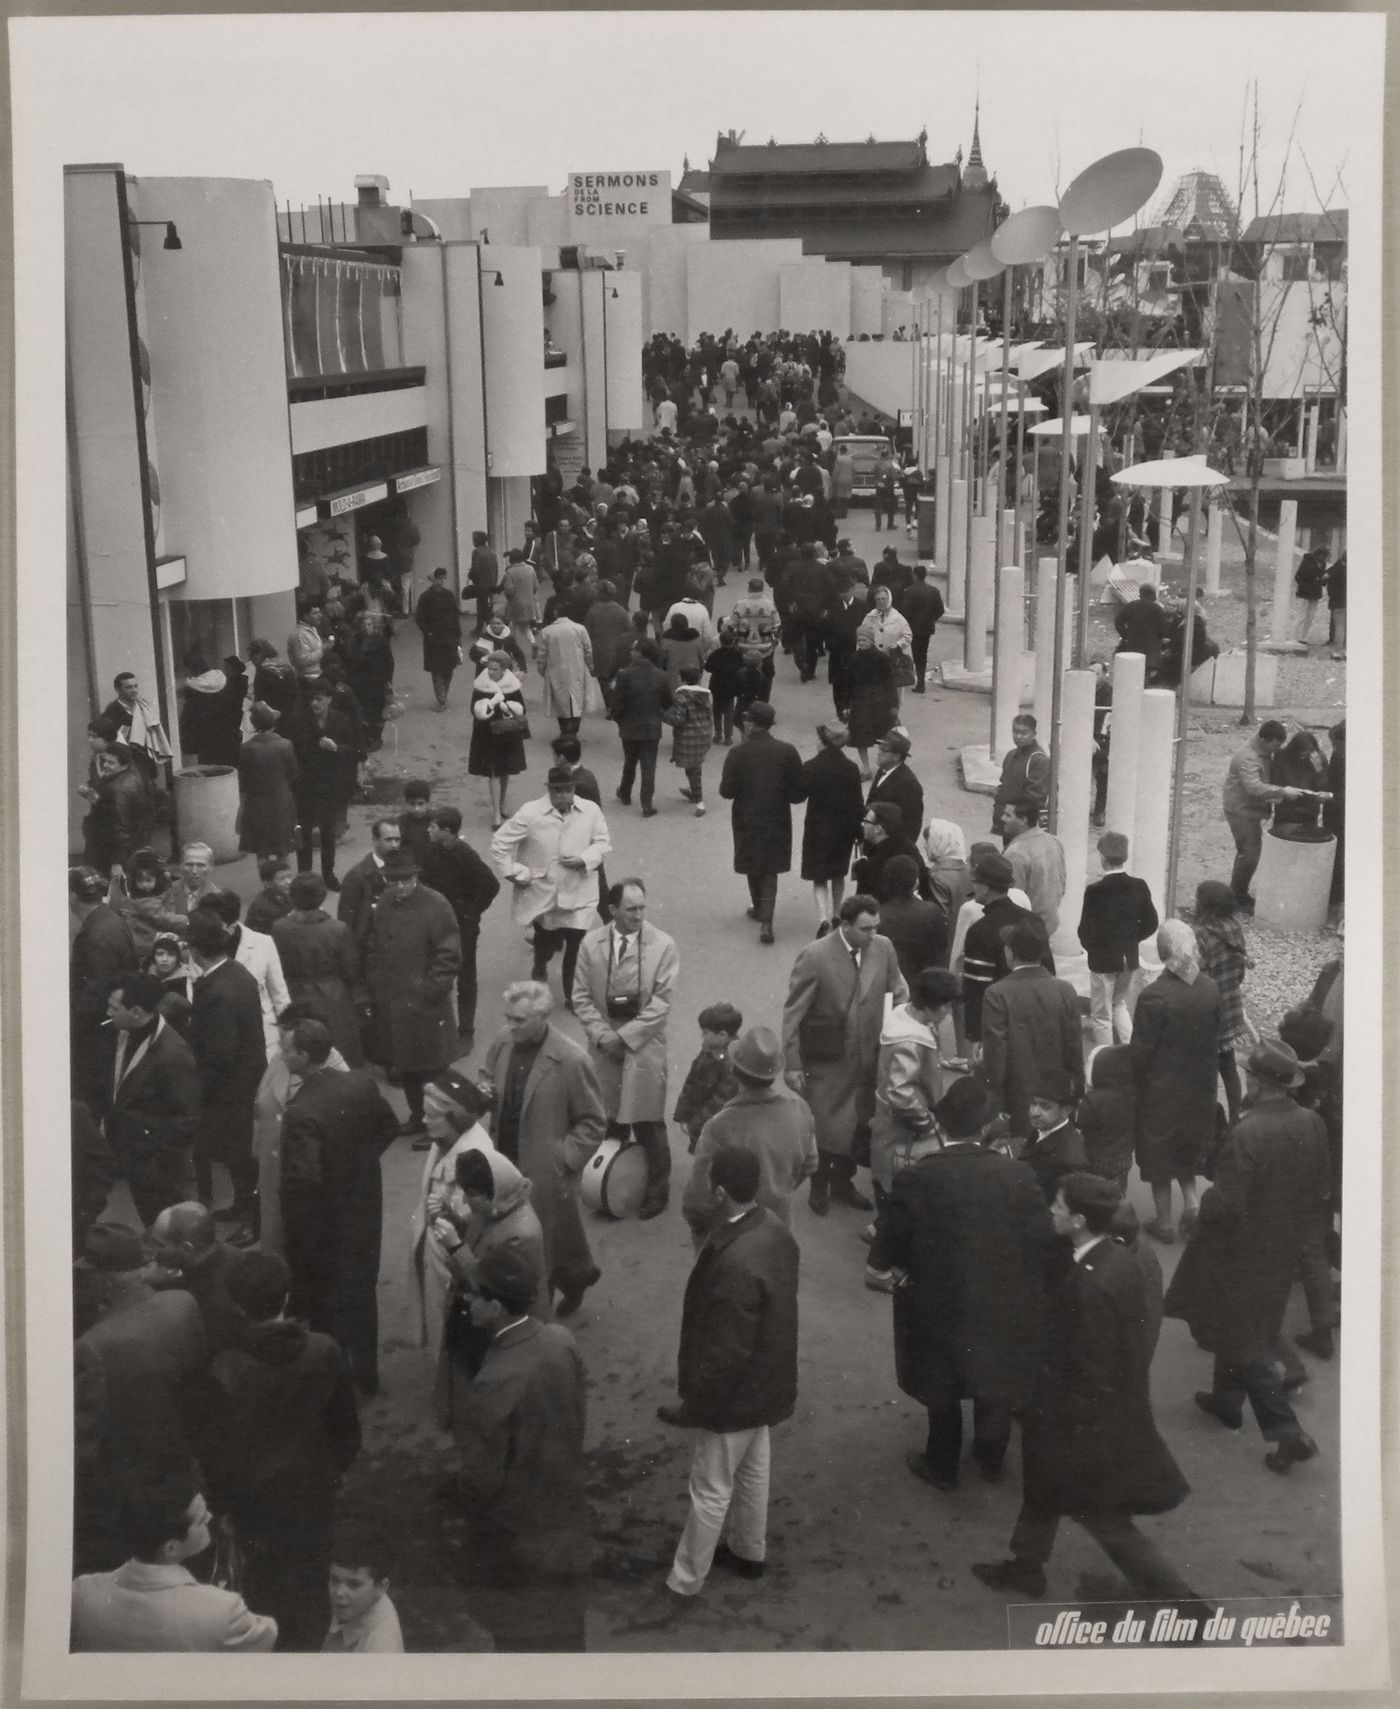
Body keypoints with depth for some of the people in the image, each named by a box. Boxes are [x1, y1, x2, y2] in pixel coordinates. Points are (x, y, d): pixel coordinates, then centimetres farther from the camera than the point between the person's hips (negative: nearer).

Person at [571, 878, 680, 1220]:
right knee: (609, 1121, 8)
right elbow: (581, 997, 3)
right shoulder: (591, 944, 1)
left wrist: (626, 1036, -13)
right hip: (604, 1043, 2)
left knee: (647, 1122, 2)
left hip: (644, 1043, -2)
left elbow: (661, 1001, -10)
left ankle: (656, 1189, 18)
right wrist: (603, 1035, -10)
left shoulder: (663, 946, -7)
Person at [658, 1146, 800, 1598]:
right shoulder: (773, 1229, -7)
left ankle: (684, 1580, 27)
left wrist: (693, 1403, -16)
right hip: (765, 1379, 8)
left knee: (711, 1489, 10)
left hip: (737, 1391, -8)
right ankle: (749, 1552, 46)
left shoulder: (736, 1262, -37)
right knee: (752, 1469, 26)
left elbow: (726, 1351, -29)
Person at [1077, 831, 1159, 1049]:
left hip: (1102, 960, -5)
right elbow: (1150, 923, 2)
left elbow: (1085, 931, -16)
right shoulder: (1139, 886, -5)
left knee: (1102, 1016, 8)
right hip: (1130, 958, 5)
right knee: (1121, 1005, 25)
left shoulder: (1095, 890, -19)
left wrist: (1090, 947, 5)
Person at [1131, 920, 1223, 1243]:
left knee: (1158, 1153, 15)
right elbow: (1217, 1041, -1)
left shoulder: (1154, 996, -26)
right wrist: (1206, 1076, 14)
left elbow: (1140, 1052, -19)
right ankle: (1191, 1197, 18)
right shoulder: (1211, 989, -13)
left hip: (1161, 1091, -4)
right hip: (1201, 1089, 4)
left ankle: (1164, 1222, 23)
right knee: (1188, 1147, 28)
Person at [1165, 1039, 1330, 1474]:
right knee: (1242, 1325, 26)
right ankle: (1227, 1398, 44)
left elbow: (1226, 1205, -27)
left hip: (1244, 1251, -7)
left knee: (1244, 1341, 8)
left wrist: (1206, 1200, -6)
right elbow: (1321, 1187, 2)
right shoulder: (1313, 1123, -10)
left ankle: (1287, 1430, 4)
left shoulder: (1246, 1134, -32)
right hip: (1287, 1245, 7)